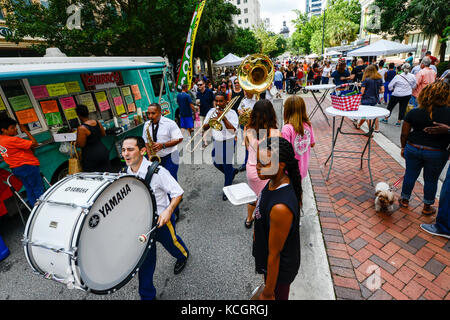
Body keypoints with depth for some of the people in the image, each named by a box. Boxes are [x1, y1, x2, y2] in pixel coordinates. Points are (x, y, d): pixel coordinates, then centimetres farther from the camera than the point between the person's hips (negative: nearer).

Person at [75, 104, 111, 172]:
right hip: (103, 151, 6)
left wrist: (75, 143, 5)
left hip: (91, 157, -6)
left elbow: (81, 145, -14)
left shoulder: (81, 128, -17)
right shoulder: (97, 122, 1)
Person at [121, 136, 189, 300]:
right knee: (144, 259, 13)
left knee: (171, 242, 24)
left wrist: (168, 210, -35)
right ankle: (147, 295, 35)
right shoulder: (124, 173, -8)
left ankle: (183, 256, 61)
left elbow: (178, 193, -21)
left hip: (161, 219, -4)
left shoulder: (157, 172, -27)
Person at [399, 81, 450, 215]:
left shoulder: (413, 113, -8)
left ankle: (404, 200, 32)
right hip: (437, 153, -1)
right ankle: (427, 207, 30)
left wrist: (403, 148, 11)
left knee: (410, 175, 16)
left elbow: (404, 134, -3)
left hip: (413, 149, 1)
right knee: (431, 180, 14)